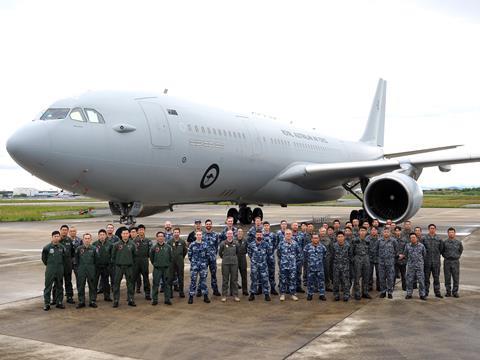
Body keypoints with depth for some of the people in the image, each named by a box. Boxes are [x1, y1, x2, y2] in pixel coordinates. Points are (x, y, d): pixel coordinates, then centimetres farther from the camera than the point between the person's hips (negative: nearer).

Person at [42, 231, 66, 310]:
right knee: (48, 287, -2)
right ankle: (46, 303, 4)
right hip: (50, 270, -3)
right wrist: (48, 264, 9)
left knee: (59, 287, 10)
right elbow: (44, 258, 5)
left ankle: (59, 302, 20)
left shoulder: (62, 247, 1)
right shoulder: (47, 247, -8)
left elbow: (65, 256, 16)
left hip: (60, 270, 3)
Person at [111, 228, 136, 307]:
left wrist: (131, 262, 7)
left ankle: (130, 299, 15)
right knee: (116, 283, 1)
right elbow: (113, 255, 6)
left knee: (130, 283, 6)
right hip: (119, 267, -1)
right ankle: (116, 300, 8)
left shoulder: (132, 244, 1)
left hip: (129, 267, 1)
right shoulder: (117, 244, -2)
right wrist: (115, 263, 6)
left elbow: (134, 255, 11)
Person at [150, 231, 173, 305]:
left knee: (167, 284, 6)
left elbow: (171, 257, 9)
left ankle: (167, 299, 15)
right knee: (155, 284, 1)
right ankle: (154, 299, 10)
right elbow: (151, 257, 8)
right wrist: (154, 264, 11)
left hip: (166, 268, 1)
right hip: (157, 269, -1)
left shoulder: (168, 247, -1)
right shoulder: (153, 247, -5)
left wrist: (168, 264, 8)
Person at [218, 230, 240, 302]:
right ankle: (224, 295, 10)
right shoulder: (223, 243, -4)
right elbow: (220, 252, 10)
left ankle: (235, 295, 11)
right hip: (225, 263, -1)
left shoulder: (236, 243, 1)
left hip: (234, 263, 1)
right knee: (225, 279, 4)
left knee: (234, 279, 5)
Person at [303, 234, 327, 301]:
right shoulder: (307, 246, -2)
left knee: (321, 280, 3)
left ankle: (321, 294, 13)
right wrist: (307, 264, 8)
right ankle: (310, 294, 20)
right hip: (310, 268, -1)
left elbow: (324, 256, 14)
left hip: (320, 268, 1)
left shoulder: (322, 247, 2)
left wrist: (322, 262, 12)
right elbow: (305, 256, 7)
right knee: (310, 281, 7)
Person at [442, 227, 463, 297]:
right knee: (447, 278, 3)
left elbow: (461, 250, 20)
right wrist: (445, 256, 7)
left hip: (455, 261, 1)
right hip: (447, 262, 0)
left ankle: (455, 292, 10)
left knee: (456, 278, 1)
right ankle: (448, 291, 12)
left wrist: (458, 256, 14)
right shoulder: (445, 242, -1)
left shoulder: (458, 242, 2)